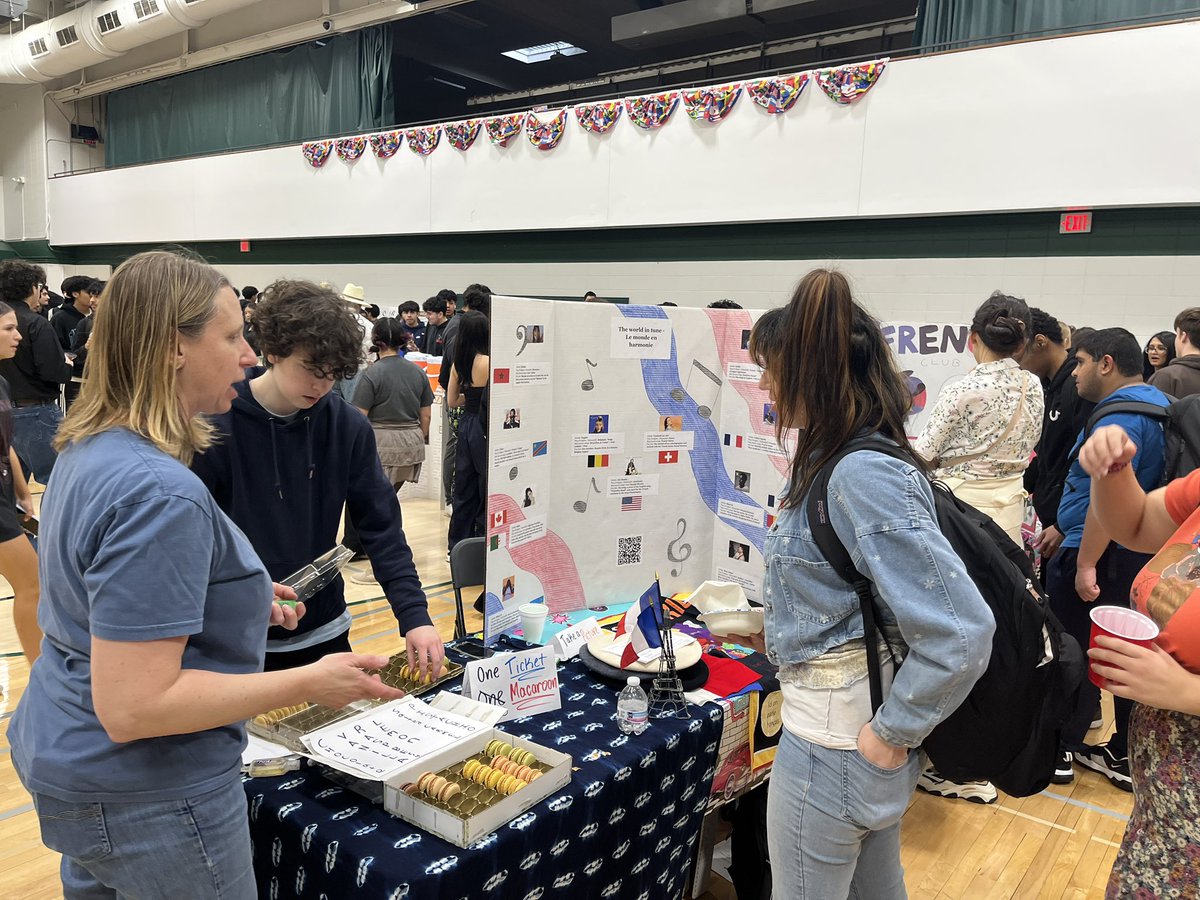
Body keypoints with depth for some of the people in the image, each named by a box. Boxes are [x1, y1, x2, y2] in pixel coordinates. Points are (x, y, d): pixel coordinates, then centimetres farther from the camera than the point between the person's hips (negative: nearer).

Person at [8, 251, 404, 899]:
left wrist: (240, 599, 9)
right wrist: (309, 684, -25)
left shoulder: (87, 450, 2)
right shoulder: (161, 493, -30)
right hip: (146, 798, -9)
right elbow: (131, 708, -30)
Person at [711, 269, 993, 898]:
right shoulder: (831, 460, 3)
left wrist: (890, 734, -20)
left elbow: (961, 634, -30)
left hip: (833, 745, -9)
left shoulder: (862, 477, -27)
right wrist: (776, 633, 8)